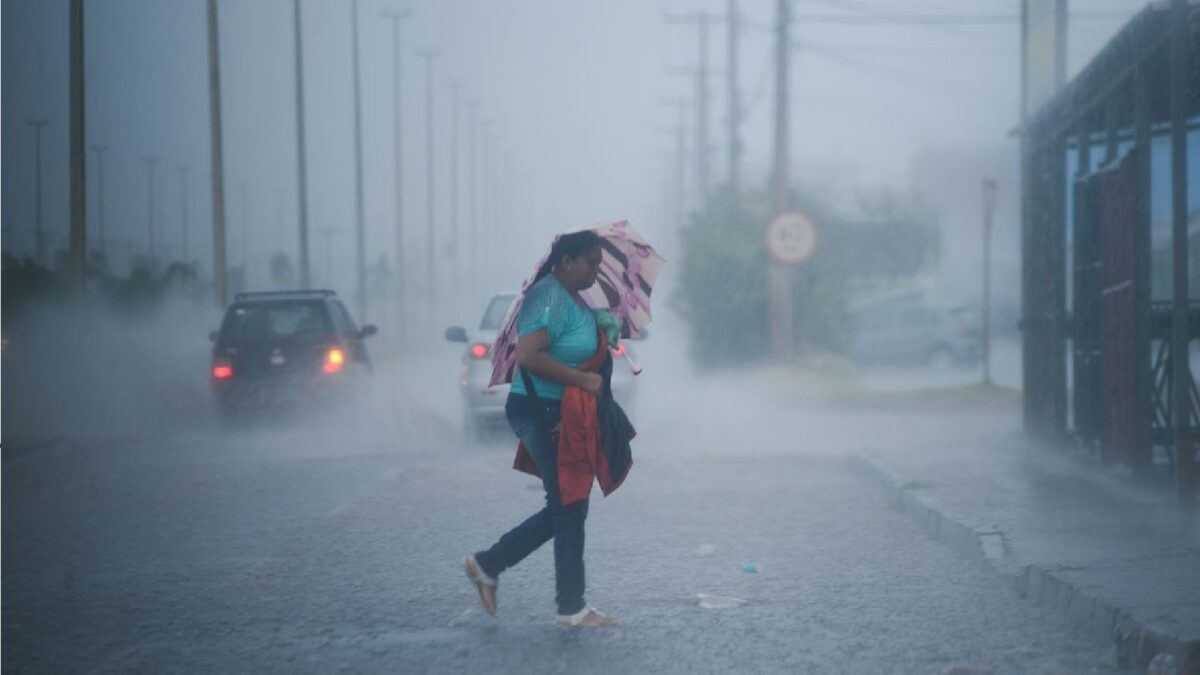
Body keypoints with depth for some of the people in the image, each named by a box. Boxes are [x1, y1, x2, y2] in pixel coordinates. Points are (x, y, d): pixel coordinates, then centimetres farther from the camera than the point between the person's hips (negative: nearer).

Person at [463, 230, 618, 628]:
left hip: (560, 414, 11)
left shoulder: (572, 298, 14)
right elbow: (529, 356, -29)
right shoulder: (549, 297, -18)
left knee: (566, 508, 14)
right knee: (568, 508, -5)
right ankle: (572, 609, 2)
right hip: (541, 413, -11)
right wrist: (582, 380, -27)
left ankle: (487, 565, 22)